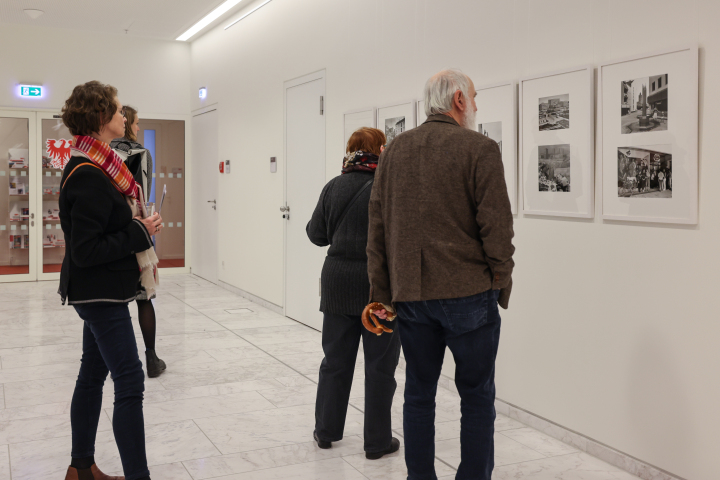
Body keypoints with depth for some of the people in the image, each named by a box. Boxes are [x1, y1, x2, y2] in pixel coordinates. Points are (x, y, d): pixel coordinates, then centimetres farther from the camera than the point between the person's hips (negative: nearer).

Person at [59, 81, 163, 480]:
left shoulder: (95, 167, 9)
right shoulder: (89, 177, -21)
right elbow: (85, 251, -23)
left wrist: (140, 225, 1)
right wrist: (140, 233, -18)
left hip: (101, 292, 10)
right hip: (101, 293, -10)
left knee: (93, 373, 17)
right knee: (129, 383, -7)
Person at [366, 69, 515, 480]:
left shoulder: (394, 151, 9)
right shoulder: (480, 149, -6)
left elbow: (378, 229, 9)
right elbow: (496, 227, -10)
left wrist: (381, 293, 12)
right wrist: (502, 288, 2)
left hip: (411, 295, 5)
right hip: (468, 292, -4)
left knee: (419, 393, 14)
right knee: (477, 396, 8)